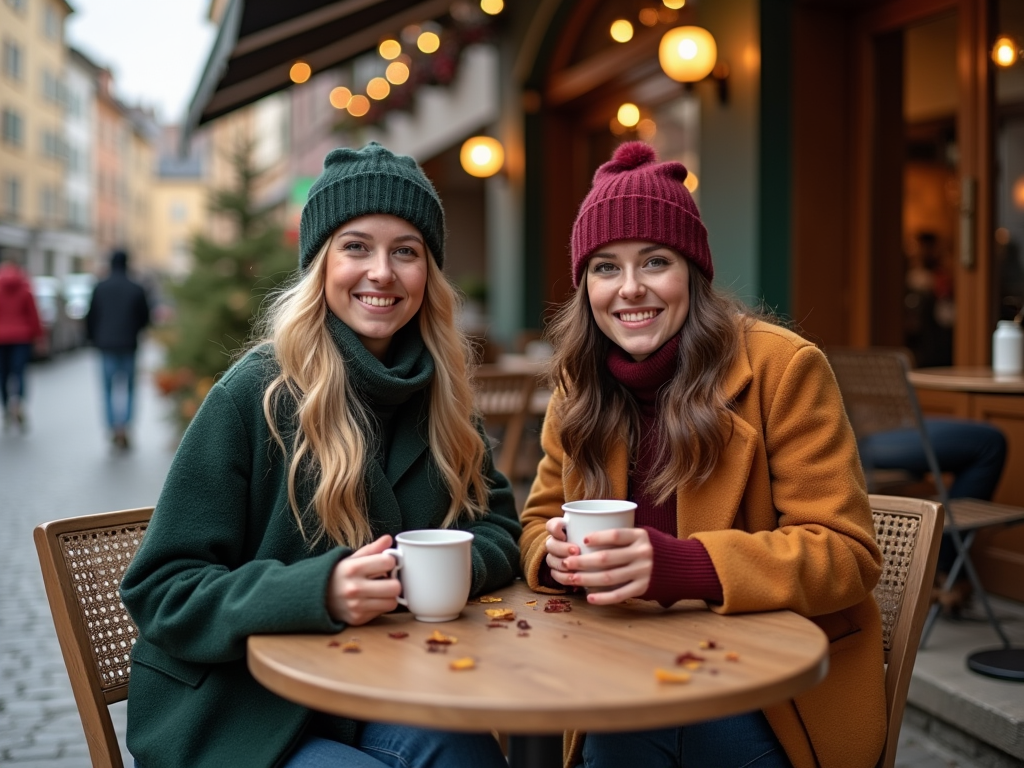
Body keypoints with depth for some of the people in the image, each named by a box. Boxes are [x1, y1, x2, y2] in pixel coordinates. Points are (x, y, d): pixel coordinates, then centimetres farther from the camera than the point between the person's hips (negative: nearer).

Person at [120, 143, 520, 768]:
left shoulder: (437, 394, 2)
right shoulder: (256, 396, -14)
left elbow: (498, 529, 8)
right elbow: (162, 593, -14)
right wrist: (318, 591, -31)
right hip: (234, 709, -4)